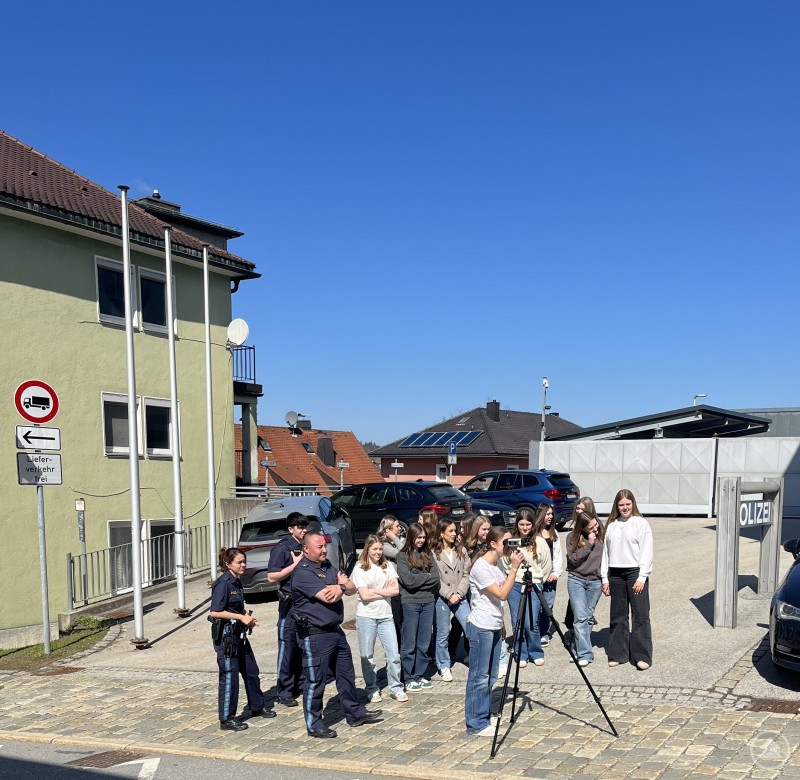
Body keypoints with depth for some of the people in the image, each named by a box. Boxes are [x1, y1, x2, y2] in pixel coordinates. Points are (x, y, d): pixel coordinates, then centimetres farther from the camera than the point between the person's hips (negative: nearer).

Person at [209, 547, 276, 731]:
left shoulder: (237, 582, 10)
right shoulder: (223, 583, -17)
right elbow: (215, 612, -22)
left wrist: (247, 617, 4)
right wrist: (241, 617, -19)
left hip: (239, 634, 9)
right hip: (225, 635, -9)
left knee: (251, 671, 18)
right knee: (229, 676, -2)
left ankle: (256, 707, 34)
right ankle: (227, 720, 9)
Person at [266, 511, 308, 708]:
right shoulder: (282, 548, -9)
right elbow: (272, 576, -15)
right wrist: (295, 564, -18)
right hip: (290, 603, -7)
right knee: (288, 649, -3)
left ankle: (301, 684, 26)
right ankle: (285, 692, 3)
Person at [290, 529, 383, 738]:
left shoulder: (328, 567, 11)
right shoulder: (303, 572, -17)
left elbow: (352, 589, 9)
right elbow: (327, 597, -25)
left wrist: (341, 586, -15)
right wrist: (342, 586, -4)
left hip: (336, 631, 9)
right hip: (315, 635, -9)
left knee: (346, 674, 19)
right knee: (315, 681, 2)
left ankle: (355, 713, 33)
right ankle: (314, 725, 14)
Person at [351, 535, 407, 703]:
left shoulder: (388, 566, 4)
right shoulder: (360, 569, -3)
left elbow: (396, 590, -5)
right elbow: (364, 595, -11)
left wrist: (375, 590, -9)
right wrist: (385, 591, -6)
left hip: (385, 615, 2)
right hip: (366, 616, -2)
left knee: (394, 654, 1)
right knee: (367, 656, 6)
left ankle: (396, 688, 14)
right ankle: (372, 689, 20)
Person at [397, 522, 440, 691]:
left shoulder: (428, 554, 12)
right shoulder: (403, 556, -1)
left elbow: (436, 577, 1)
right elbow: (408, 580, -13)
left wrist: (418, 580, -8)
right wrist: (427, 577, -3)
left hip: (428, 602, 4)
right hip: (410, 603, -4)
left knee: (425, 643, 8)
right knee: (409, 644, 2)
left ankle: (421, 675, 19)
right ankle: (409, 678, 11)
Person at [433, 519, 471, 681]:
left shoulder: (461, 551, 8)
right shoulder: (434, 553, -4)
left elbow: (466, 574, 4)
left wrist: (459, 593, -8)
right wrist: (449, 595, -13)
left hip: (460, 598, 3)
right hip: (442, 599, -3)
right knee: (443, 634, 5)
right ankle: (444, 666, 18)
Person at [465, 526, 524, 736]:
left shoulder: (496, 565, 11)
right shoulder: (480, 567, -17)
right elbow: (501, 594, -21)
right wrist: (514, 568, -22)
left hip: (494, 627, 9)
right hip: (481, 628, -9)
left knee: (490, 676, 13)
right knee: (479, 677, -2)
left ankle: (485, 717, 22)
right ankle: (476, 723, 5)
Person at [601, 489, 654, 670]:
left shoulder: (641, 523, -2)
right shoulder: (611, 525, 10)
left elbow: (646, 552, -6)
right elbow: (605, 551, 11)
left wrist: (642, 578, -12)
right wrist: (605, 578, 7)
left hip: (635, 573, -4)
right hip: (615, 574, 4)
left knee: (640, 615, -3)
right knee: (618, 615, 9)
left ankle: (642, 656, 1)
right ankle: (618, 654, 16)